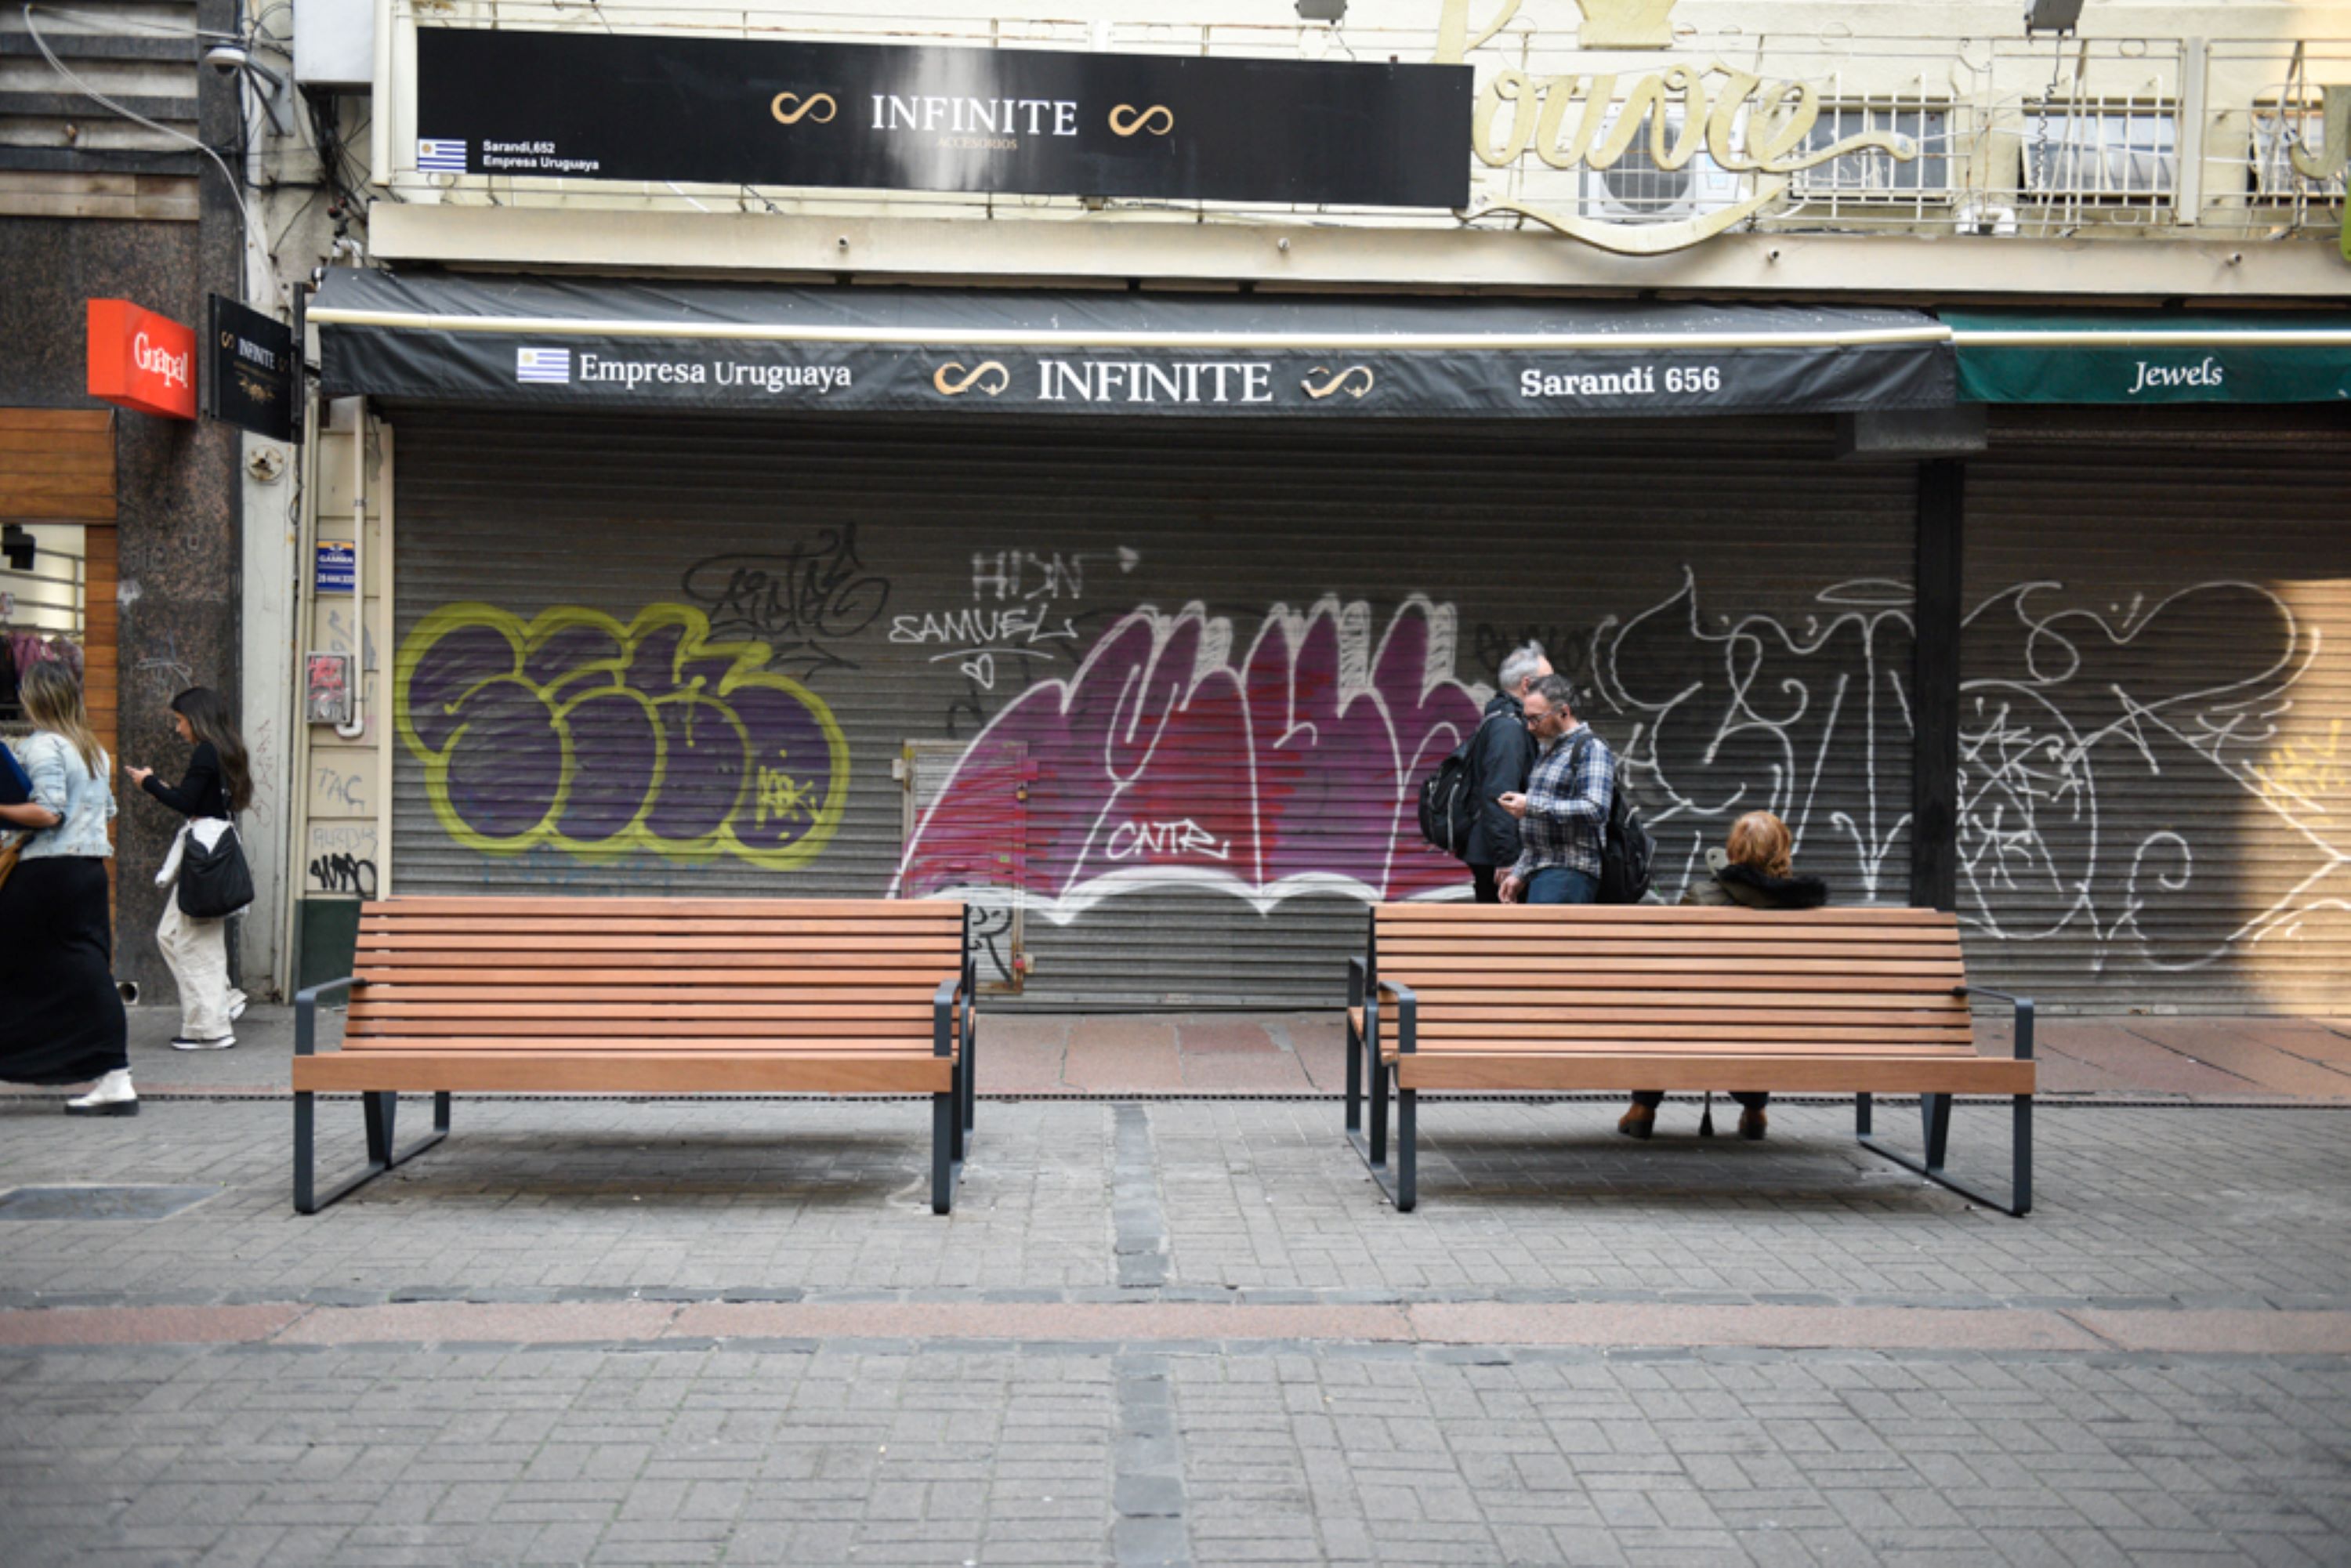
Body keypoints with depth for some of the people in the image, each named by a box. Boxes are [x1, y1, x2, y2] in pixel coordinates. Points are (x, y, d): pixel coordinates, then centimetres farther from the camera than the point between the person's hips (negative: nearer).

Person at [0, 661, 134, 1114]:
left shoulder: (43, 746, -9)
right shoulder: (94, 748, 15)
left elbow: (47, 812, -18)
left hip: (48, 870, -8)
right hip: (92, 868, 8)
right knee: (90, 972, 7)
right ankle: (114, 1081, 4)